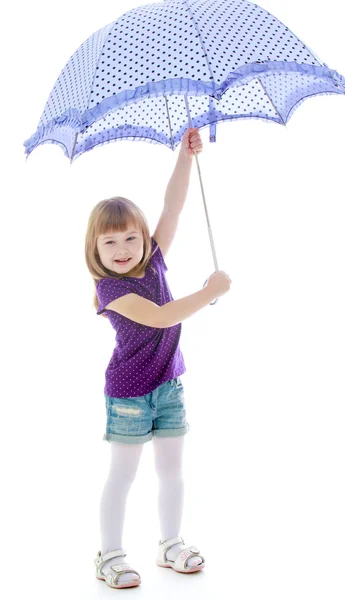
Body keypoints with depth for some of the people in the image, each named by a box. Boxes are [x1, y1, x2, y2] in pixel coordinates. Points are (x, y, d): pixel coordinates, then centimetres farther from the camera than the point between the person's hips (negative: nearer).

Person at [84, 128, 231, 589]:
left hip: (169, 386, 6)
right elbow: (160, 317, -26)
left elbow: (173, 206, -1)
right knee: (122, 474, 5)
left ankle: (171, 545, 29)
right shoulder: (111, 288, -17)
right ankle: (110, 555, 19)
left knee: (172, 469, 13)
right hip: (129, 392, -6)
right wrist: (211, 292, -21)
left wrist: (186, 155, -4)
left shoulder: (153, 261, 0)